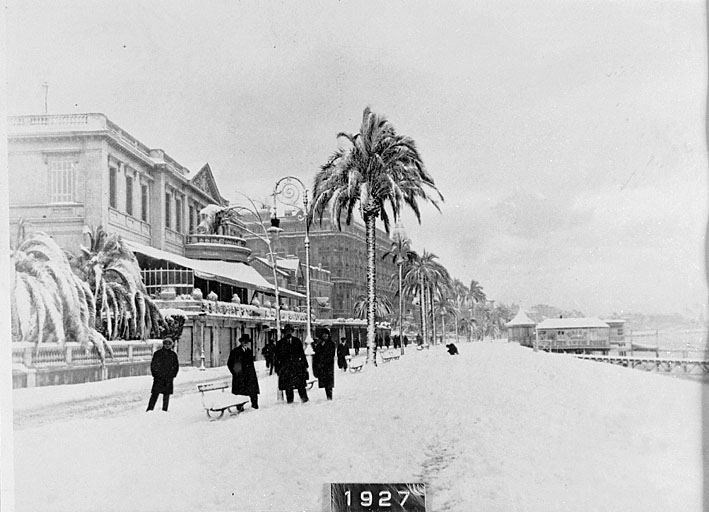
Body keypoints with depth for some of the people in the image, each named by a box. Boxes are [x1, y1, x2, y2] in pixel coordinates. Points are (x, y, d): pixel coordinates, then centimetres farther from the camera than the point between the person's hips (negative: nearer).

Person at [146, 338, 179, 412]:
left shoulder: (173, 355, 8)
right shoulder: (157, 353, 2)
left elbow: (176, 366, 15)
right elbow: (153, 365, 5)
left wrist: (173, 375, 6)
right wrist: (155, 375, -3)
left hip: (169, 379, 2)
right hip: (158, 378, -2)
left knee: (166, 395, 3)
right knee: (155, 394, -7)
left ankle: (165, 410, 9)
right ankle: (150, 409, -4)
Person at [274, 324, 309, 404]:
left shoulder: (297, 341, 11)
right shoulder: (280, 343, 8)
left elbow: (302, 353, 13)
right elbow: (277, 357, 9)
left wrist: (305, 365, 9)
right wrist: (277, 369, 4)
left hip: (297, 366, 0)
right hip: (286, 368, 0)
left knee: (301, 384, -6)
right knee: (288, 386, -1)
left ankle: (304, 398, -1)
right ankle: (290, 400, 6)